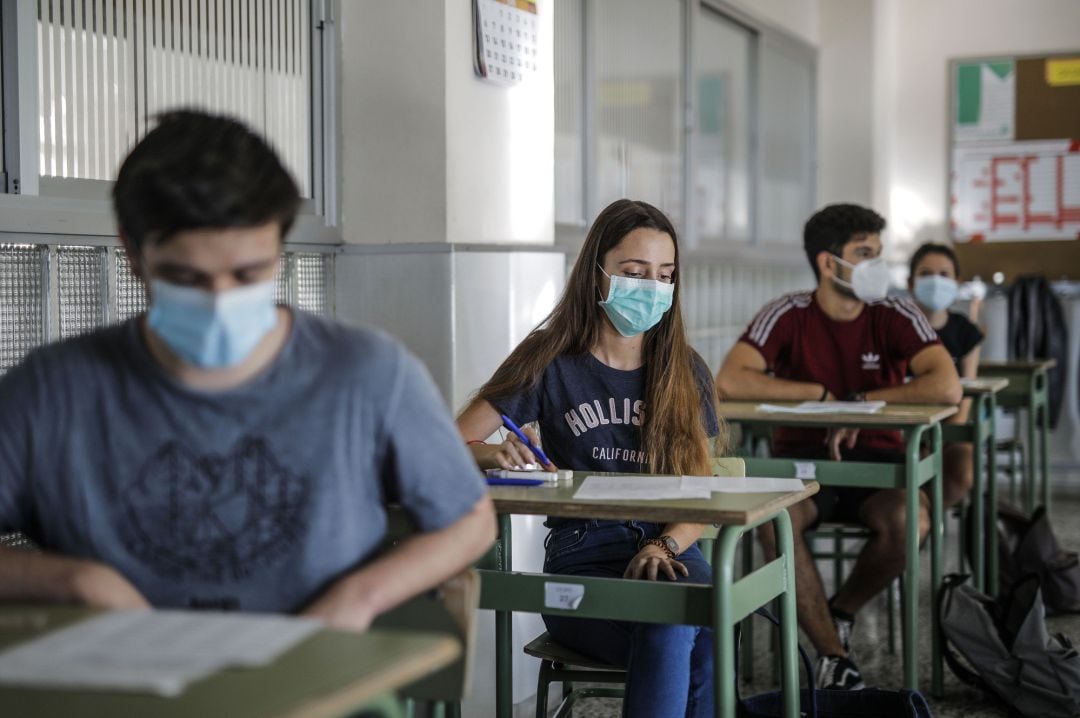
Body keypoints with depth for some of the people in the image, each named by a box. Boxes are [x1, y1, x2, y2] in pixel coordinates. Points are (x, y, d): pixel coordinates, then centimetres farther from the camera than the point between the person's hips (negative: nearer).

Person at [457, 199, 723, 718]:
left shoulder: (685, 372, 12)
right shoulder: (550, 362, 4)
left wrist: (664, 546, -10)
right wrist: (495, 455, -23)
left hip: (669, 551, 3)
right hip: (581, 556, -2)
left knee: (709, 634, -34)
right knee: (671, 629, -35)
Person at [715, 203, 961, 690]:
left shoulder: (896, 318, -7)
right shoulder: (788, 316, -9)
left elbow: (947, 388, -23)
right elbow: (730, 382, -23)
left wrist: (858, 403, -21)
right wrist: (823, 394, -18)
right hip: (800, 459, -1)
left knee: (910, 519, -32)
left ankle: (841, 613, 0)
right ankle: (834, 657, -20)